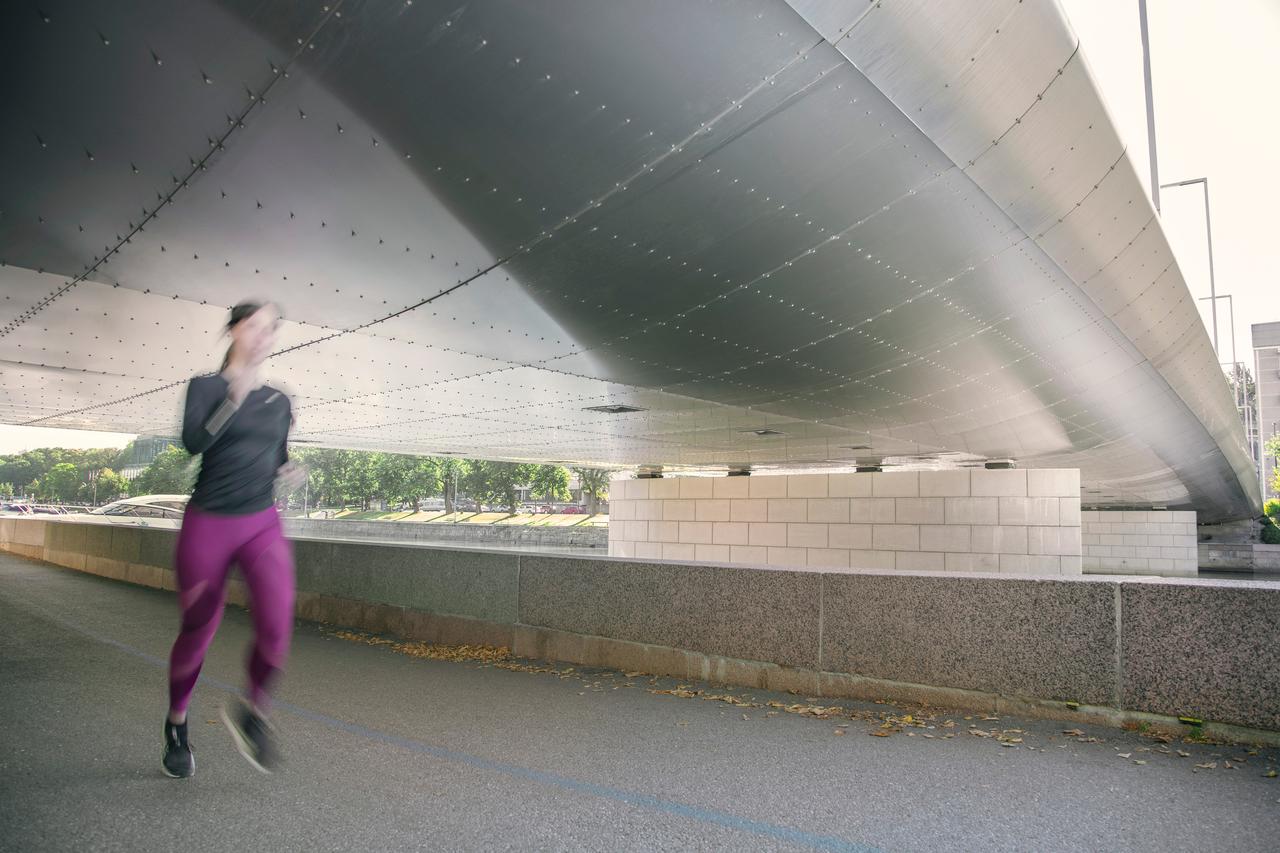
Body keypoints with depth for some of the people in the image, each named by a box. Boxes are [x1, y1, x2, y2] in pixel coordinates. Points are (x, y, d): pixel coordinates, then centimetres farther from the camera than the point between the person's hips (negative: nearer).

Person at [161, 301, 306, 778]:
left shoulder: (279, 402, 9)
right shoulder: (206, 388, -1)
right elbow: (193, 443, -19)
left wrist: (290, 473, -1)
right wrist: (234, 398, -27)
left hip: (262, 526, 2)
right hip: (207, 525, -2)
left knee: (276, 624, -19)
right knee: (197, 633, 9)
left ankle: (253, 711, 8)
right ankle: (177, 724, 36)